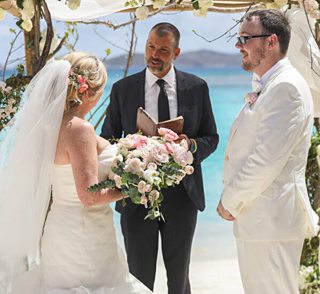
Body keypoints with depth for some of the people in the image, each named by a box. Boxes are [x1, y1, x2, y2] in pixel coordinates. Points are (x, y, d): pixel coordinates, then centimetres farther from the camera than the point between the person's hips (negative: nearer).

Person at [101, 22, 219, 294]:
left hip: (181, 195, 1)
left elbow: (211, 138, 6)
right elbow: (107, 139, 6)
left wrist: (192, 145, -16)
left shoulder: (197, 88, 1)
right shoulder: (123, 89, -1)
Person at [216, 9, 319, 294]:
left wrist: (229, 202, -12)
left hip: (271, 220, -10)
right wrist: (233, 200, 7)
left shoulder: (286, 87, -16)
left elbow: (267, 159, -22)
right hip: (254, 217, 10)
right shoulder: (266, 88, 17)